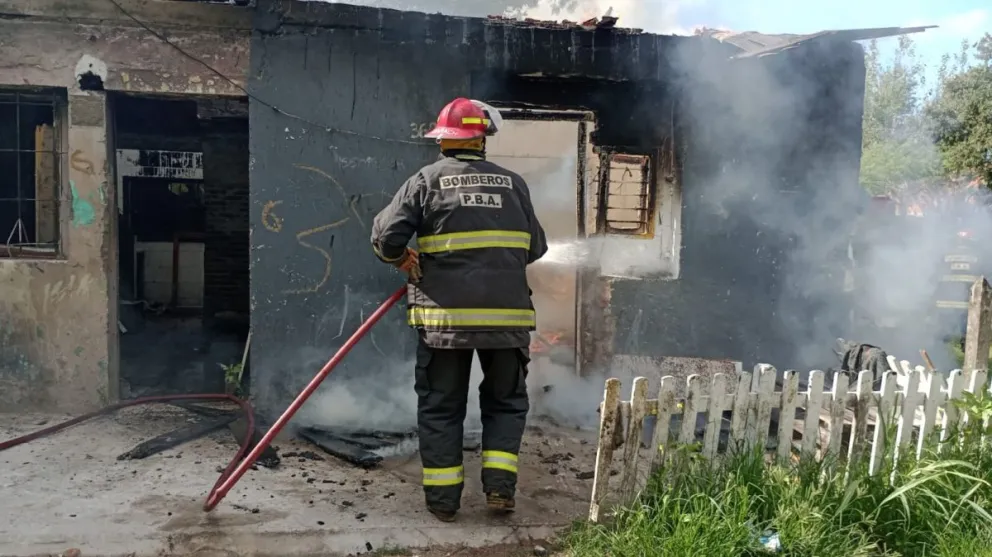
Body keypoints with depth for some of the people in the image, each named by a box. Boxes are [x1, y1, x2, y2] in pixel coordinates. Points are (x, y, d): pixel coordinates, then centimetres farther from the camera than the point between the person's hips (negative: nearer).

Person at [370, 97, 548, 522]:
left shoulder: (427, 179, 2)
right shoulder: (512, 182, 8)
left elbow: (386, 236, -5)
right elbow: (536, 248, 11)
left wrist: (404, 260, 15)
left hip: (445, 315, -1)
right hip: (507, 314, 2)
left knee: (440, 407, 12)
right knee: (506, 401, 19)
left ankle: (443, 498, 16)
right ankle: (500, 485, 11)